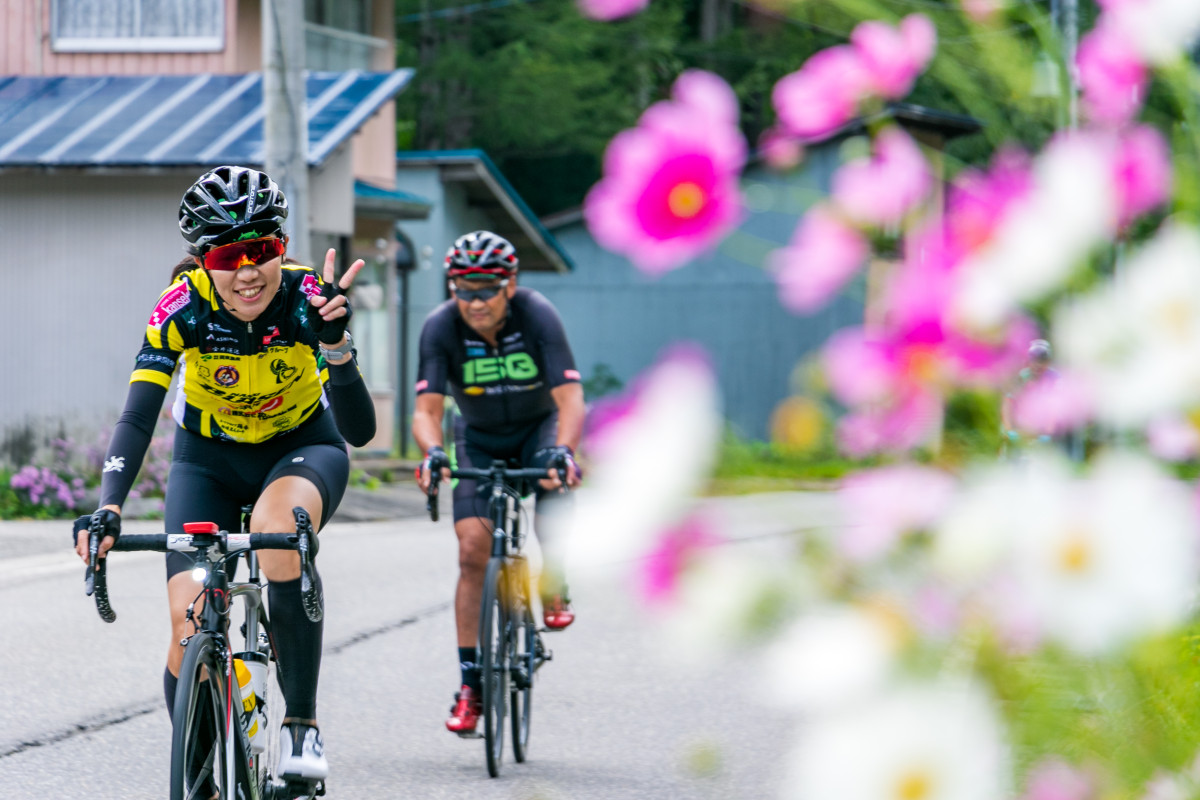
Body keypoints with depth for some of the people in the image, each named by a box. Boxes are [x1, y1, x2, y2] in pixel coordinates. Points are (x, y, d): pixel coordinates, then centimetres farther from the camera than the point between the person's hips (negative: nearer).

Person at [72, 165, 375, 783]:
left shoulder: (307, 298, -25)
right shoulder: (184, 307, -25)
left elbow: (360, 431, -29)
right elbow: (137, 417, -31)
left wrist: (335, 343, -45)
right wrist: (108, 508, -47)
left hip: (302, 449, -1)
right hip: (209, 460, 1)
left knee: (278, 527, -38)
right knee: (191, 634, -17)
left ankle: (302, 721, -24)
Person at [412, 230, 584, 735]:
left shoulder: (537, 316, -28)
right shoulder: (440, 327, -24)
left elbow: (570, 400, -34)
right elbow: (426, 409, -29)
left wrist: (562, 451, -53)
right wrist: (432, 453, -50)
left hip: (538, 429, -1)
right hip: (478, 439, 1)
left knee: (554, 521, -28)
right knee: (472, 550, -14)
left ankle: (553, 591, 8)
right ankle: (471, 684, -8)